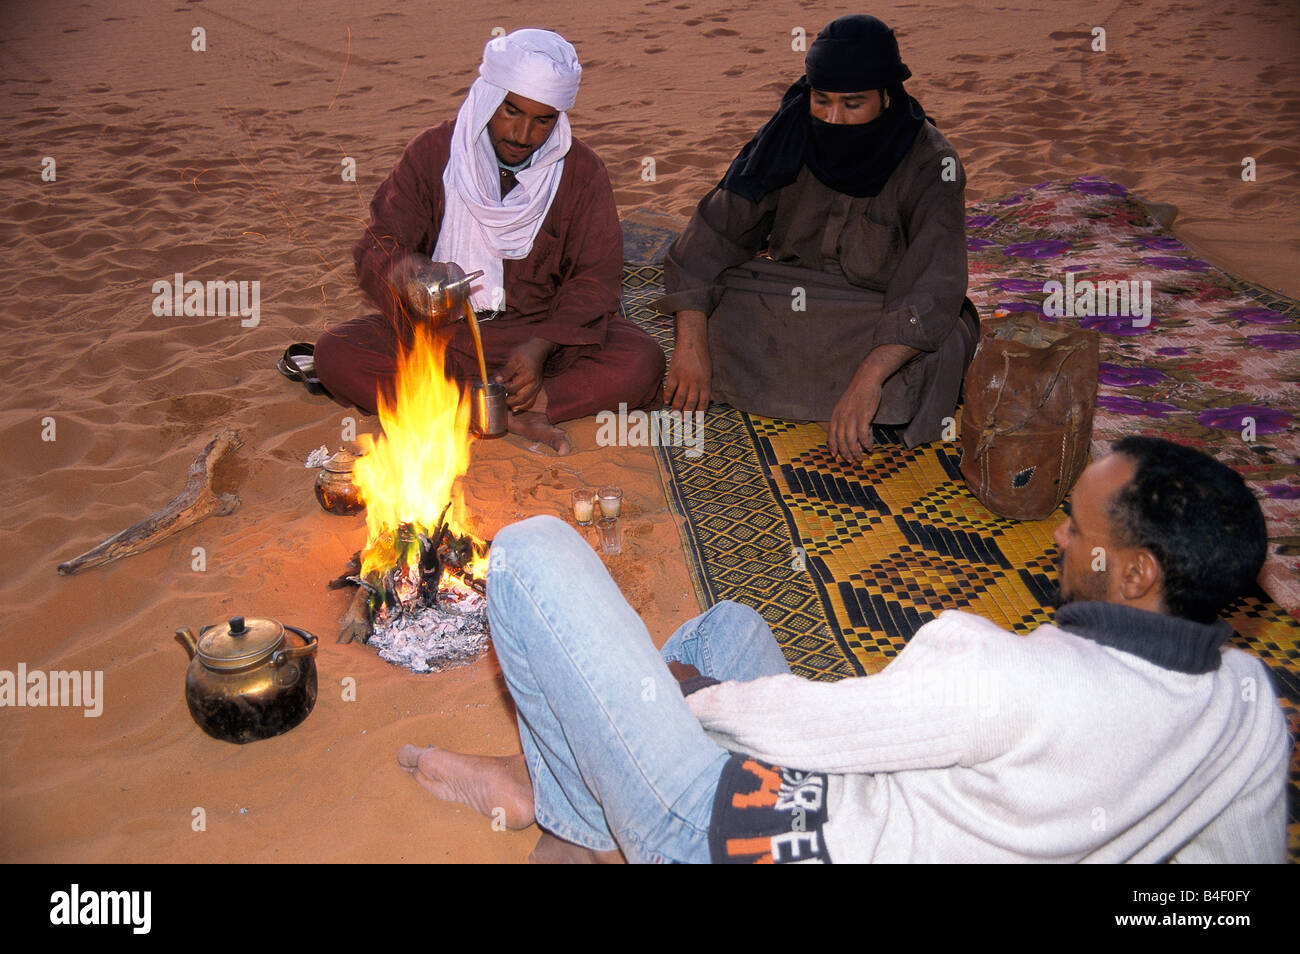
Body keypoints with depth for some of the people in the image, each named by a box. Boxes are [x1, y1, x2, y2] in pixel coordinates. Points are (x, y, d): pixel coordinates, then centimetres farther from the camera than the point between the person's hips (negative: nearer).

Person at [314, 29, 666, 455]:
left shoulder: (580, 171, -4)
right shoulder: (432, 153, -4)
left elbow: (596, 280, -7)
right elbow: (376, 252, -8)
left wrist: (541, 346, -25)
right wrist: (406, 273, -34)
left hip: (545, 335, 0)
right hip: (438, 334, 1)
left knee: (641, 362, -27)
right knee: (334, 352, -24)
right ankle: (516, 416, -28)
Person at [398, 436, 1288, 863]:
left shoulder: (1014, 680, -33)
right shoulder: (1252, 702, -9)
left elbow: (809, 722, -21)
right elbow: (1248, 852, 8)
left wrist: (693, 689, -1)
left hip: (730, 832, -9)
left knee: (533, 550, -8)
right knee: (728, 622, 31)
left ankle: (582, 820, 14)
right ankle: (542, 783, 24)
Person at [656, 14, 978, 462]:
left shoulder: (930, 163, -19)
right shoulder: (790, 138, -10)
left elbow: (934, 286, -30)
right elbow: (714, 233, -14)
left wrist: (868, 378, -45)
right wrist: (692, 344, -26)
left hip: (884, 316, -4)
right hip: (792, 304, 4)